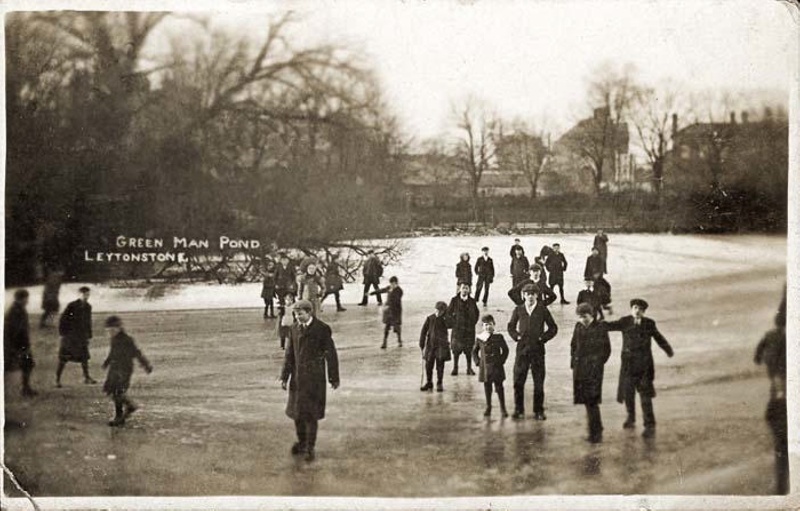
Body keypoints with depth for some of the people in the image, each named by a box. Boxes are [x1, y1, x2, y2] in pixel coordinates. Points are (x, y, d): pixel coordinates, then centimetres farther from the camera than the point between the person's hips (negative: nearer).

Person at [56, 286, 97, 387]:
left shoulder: (88, 307, 4)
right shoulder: (72, 306, -12)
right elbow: (63, 319, -8)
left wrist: (89, 335, 9)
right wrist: (62, 332, -11)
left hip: (82, 336, 5)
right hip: (70, 335, -5)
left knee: (84, 357, 10)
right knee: (64, 358, -2)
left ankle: (86, 377, 23)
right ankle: (57, 379, 3)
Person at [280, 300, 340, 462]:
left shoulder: (322, 329, -10)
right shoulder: (295, 328, 4)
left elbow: (331, 354, -5)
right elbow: (289, 354, 8)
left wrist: (334, 378, -2)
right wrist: (284, 376, 5)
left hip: (314, 378, -5)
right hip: (297, 377, 5)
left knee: (311, 413, -3)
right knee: (296, 412, 11)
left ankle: (310, 447, 8)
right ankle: (301, 442, 29)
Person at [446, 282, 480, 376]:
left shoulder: (472, 301, 2)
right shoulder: (454, 300, -2)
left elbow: (476, 313, 13)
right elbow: (448, 313, 3)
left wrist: (473, 323, 4)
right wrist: (451, 324, -4)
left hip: (469, 329, 1)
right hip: (457, 328, -1)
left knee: (469, 350, 4)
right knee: (456, 349, 3)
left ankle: (469, 368, 15)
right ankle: (455, 368, 14)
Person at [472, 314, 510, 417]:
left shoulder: (498, 337, -3)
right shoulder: (479, 338, 4)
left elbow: (505, 350, 2)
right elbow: (474, 351, 14)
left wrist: (501, 361, -5)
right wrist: (477, 362, 2)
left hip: (496, 366, -2)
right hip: (484, 366, 2)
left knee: (499, 387, 0)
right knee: (487, 387, 8)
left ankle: (502, 408, 7)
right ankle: (488, 407, 19)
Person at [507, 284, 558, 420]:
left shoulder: (542, 310, 3)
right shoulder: (518, 310, 7)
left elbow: (553, 328, 8)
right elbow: (511, 326, 19)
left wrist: (543, 338, -1)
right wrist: (516, 336, 5)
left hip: (537, 348, -1)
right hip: (522, 348, 1)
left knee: (539, 382, 1)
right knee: (518, 380, 0)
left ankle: (538, 411, 9)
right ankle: (519, 410, 11)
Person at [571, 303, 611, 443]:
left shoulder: (600, 328, -6)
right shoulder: (578, 327, 9)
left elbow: (606, 349, -1)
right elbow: (573, 345, 18)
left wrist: (598, 364, -3)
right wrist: (574, 362, 11)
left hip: (594, 369, -6)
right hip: (580, 368, 6)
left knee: (592, 401, -9)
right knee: (585, 400, 10)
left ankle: (595, 433, -3)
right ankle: (597, 428, 24)